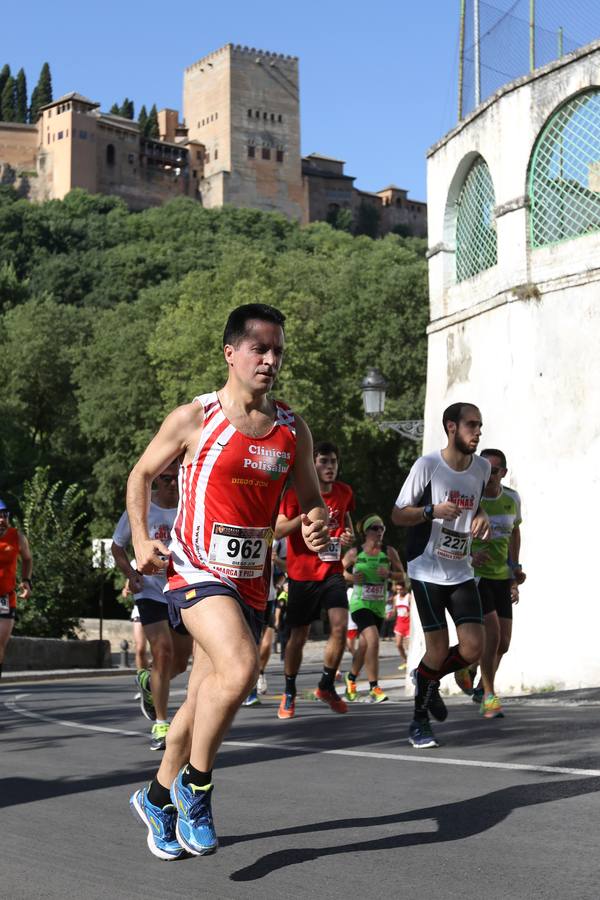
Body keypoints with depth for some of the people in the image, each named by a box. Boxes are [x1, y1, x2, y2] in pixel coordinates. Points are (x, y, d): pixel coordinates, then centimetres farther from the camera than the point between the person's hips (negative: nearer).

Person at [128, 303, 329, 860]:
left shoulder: (292, 430, 5)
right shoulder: (194, 419, -6)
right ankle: (194, 785, -7)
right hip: (197, 572, -5)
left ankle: (157, 797, 34)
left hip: (252, 580, 5)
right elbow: (141, 475, 6)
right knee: (240, 668, -28)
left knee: (203, 699, 13)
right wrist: (140, 541, -6)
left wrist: (316, 525, -10)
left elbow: (311, 501, 13)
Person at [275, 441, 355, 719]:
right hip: (302, 573, -3)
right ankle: (289, 694, 22)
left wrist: (349, 535, 2)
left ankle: (327, 686, 6)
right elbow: (277, 530, -12)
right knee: (298, 636, 3)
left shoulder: (345, 492, 6)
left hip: (332, 571, 3)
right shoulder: (296, 493, -8)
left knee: (340, 627, -14)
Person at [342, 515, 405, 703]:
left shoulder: (389, 552, 1)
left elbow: (402, 574, 6)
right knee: (373, 640, -24)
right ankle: (374, 689, -21)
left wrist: (389, 574, -14)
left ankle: (351, 677, 42)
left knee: (364, 647, 15)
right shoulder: (355, 552, -3)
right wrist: (351, 577, -11)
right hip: (360, 604, -4)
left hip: (379, 606, 4)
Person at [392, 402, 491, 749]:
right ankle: (420, 721, 14)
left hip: (462, 572, 5)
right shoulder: (427, 465, -11)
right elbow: (397, 515, -6)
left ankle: (429, 680, 26)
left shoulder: (482, 467, 4)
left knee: (474, 648, -6)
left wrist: (482, 516, 2)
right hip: (427, 571, -5)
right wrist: (432, 510, -24)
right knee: (439, 649, -6)